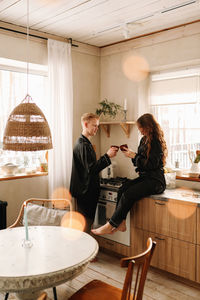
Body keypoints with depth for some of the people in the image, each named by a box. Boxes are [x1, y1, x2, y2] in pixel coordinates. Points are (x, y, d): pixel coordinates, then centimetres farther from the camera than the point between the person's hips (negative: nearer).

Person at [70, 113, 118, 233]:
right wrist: (107, 156, -23)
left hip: (88, 190, 10)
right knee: (86, 223, -1)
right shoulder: (83, 145, -19)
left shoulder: (86, 143, 15)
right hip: (86, 191, -10)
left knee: (87, 221, 17)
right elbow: (91, 169, -24)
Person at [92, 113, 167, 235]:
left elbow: (151, 164, -19)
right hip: (144, 177, 8)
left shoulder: (157, 141, -10)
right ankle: (121, 223, -14)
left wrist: (134, 156, -15)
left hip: (155, 180, -8)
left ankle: (110, 225, -16)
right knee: (123, 189, -16)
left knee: (128, 194, -24)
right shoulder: (144, 140, 15)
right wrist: (131, 153, 2)